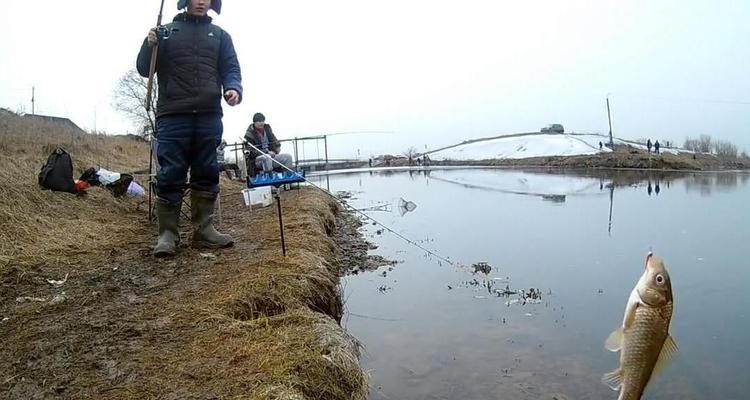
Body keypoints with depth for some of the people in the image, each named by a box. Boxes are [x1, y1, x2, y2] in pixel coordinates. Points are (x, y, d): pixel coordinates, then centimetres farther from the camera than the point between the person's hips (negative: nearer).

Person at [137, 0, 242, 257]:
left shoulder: (219, 35, 17)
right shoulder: (166, 32, 13)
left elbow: (231, 68, 9)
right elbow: (144, 69, 11)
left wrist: (233, 89, -13)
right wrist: (149, 46, -9)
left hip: (209, 117, 2)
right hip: (172, 116, -2)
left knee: (206, 174, 4)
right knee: (170, 176, -4)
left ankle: (203, 230, 11)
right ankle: (167, 234, 1)